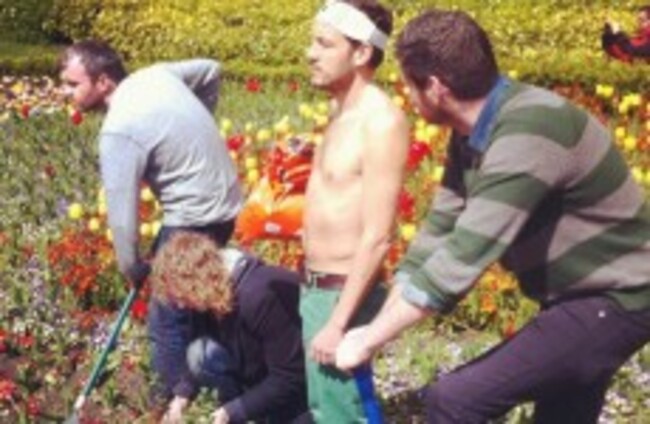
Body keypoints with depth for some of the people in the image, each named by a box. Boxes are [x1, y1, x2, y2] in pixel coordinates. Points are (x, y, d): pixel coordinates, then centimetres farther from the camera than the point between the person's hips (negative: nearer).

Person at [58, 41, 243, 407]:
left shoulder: (119, 130, -22)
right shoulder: (154, 75, 2)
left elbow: (122, 211, -18)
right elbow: (211, 70, 18)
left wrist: (132, 267, -2)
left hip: (196, 218, -10)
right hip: (224, 201, 10)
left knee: (167, 320, 1)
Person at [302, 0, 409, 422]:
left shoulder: (381, 121, -19)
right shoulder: (342, 110, 9)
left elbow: (377, 238, -22)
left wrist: (338, 323, -23)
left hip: (344, 295, -9)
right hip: (315, 289, 9)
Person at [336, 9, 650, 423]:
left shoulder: (527, 134, -29)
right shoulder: (474, 134, 1)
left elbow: (464, 256, -32)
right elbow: (440, 231, 5)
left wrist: (369, 341, -24)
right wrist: (376, 327, -1)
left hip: (613, 301, -10)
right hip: (579, 294, 10)